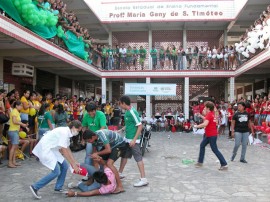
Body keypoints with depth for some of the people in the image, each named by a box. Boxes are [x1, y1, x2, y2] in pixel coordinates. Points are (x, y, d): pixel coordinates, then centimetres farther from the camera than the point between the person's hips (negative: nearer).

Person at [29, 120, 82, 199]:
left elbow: (68, 149, 13)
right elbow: (64, 151, -23)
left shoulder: (67, 133, 7)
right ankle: (35, 187, -1)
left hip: (52, 149, 10)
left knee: (64, 166, 8)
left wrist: (75, 162, 10)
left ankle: (58, 188, 20)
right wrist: (73, 165, -18)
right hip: (45, 149, -10)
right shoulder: (64, 132, -22)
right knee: (56, 172, -12)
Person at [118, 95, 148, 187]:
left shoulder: (132, 112, -18)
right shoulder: (127, 112, 9)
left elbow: (140, 126, -21)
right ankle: (120, 173, 36)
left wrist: (134, 140, -24)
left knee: (138, 158, -6)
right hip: (127, 139, 10)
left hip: (133, 140, -10)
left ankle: (143, 179, -1)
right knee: (124, 155, 20)